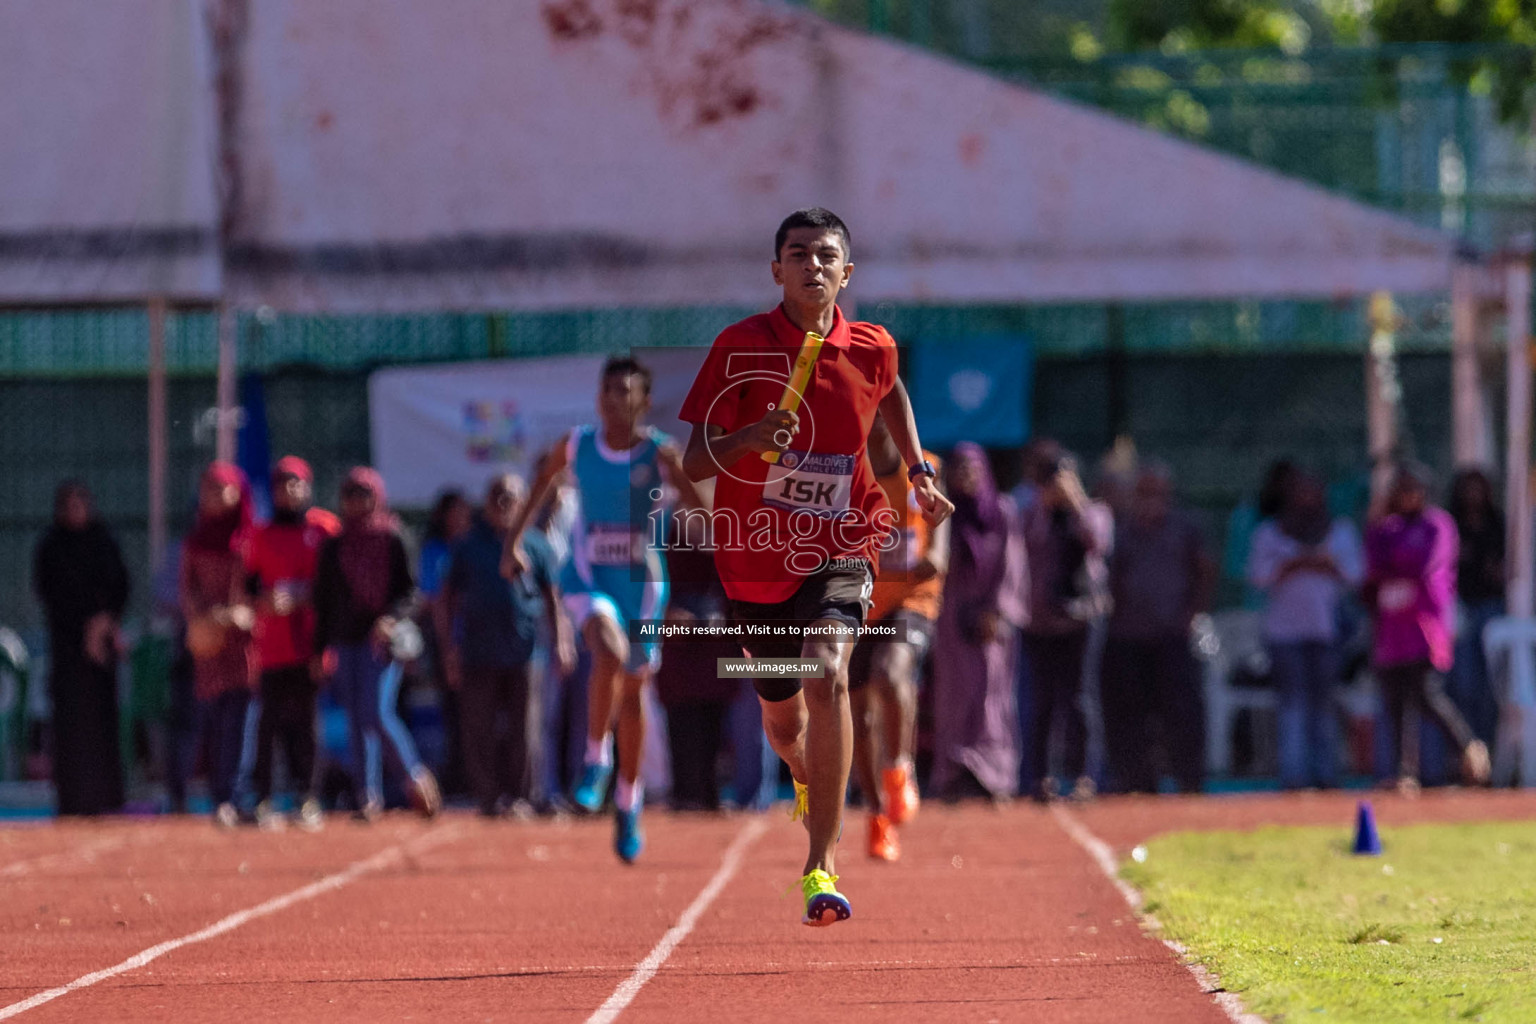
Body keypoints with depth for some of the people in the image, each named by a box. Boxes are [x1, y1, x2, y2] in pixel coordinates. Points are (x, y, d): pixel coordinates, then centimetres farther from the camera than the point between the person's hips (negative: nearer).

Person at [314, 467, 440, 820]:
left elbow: (411, 592, -1)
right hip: (345, 641, 4)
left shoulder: (393, 541, 2)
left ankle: (416, 776, 4)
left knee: (377, 714, -16)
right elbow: (323, 601, 16)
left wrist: (391, 618, -19)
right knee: (356, 721, 2)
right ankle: (368, 797, 4)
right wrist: (320, 649, 12)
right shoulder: (334, 547, 13)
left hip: (382, 641, -4)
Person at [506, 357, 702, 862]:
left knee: (633, 689, 12)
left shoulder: (662, 452, -11)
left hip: (641, 579, 1)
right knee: (610, 651, -31)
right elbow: (543, 481, 15)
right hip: (587, 575, -1)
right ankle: (595, 759, -11)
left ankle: (628, 805, 29)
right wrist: (515, 539, 16)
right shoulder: (577, 445, -4)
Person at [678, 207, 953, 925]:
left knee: (826, 675, -27)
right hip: (756, 560, 1)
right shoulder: (741, 348, -9)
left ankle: (820, 866, -27)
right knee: (782, 716, 14)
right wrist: (750, 438, -31)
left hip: (840, 549, -1)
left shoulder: (871, 350, -2)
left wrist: (919, 472, 18)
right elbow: (694, 464, -12)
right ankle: (809, 784, 55)